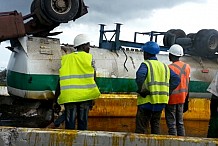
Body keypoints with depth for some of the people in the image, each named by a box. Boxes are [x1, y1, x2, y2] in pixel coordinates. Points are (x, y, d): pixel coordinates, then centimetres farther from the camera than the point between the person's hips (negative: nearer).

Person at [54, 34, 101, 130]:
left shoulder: (65, 59, 10)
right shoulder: (89, 58, 4)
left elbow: (61, 80, 8)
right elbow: (93, 79, 3)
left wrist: (56, 100, 12)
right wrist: (92, 98, 10)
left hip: (68, 96, 2)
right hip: (85, 95, -1)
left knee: (69, 125, 5)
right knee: (83, 124, 8)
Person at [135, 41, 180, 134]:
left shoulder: (146, 64, -5)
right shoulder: (164, 66, 15)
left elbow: (140, 76, -26)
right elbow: (176, 79, 9)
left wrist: (142, 90, -16)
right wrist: (167, 91, 6)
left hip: (147, 100, -6)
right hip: (161, 102, 6)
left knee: (141, 128, -2)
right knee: (156, 125, 16)